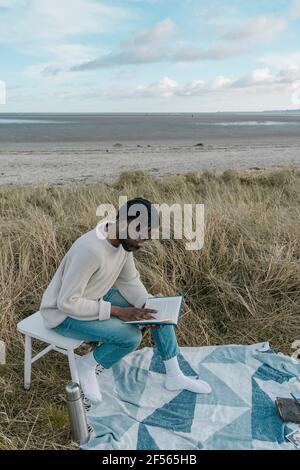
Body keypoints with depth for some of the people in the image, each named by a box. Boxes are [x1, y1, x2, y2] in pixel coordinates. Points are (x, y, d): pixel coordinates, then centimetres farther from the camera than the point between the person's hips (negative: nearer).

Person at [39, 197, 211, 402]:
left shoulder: (125, 240, -10)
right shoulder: (90, 250, -35)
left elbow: (130, 280, 1)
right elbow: (67, 302, -30)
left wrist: (148, 306, -16)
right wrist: (117, 311, -28)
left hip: (97, 298, 8)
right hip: (65, 313, -8)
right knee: (131, 336, -25)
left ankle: (174, 376, 10)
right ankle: (88, 366, 2)